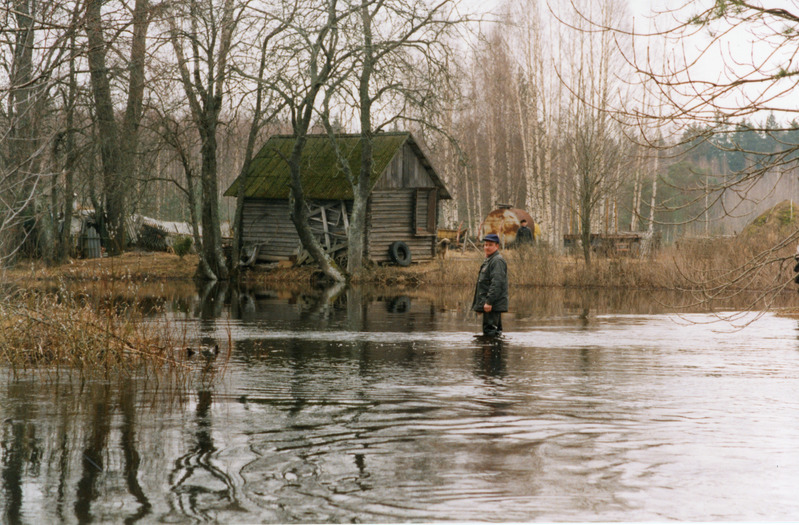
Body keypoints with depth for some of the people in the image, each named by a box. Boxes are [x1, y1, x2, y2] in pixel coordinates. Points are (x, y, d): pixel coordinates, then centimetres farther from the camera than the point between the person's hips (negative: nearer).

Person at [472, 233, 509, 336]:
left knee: (490, 332, -14)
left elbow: (497, 283, -22)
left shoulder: (498, 261, -13)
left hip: (493, 305, -11)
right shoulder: (488, 260, 21)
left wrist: (489, 301, -27)